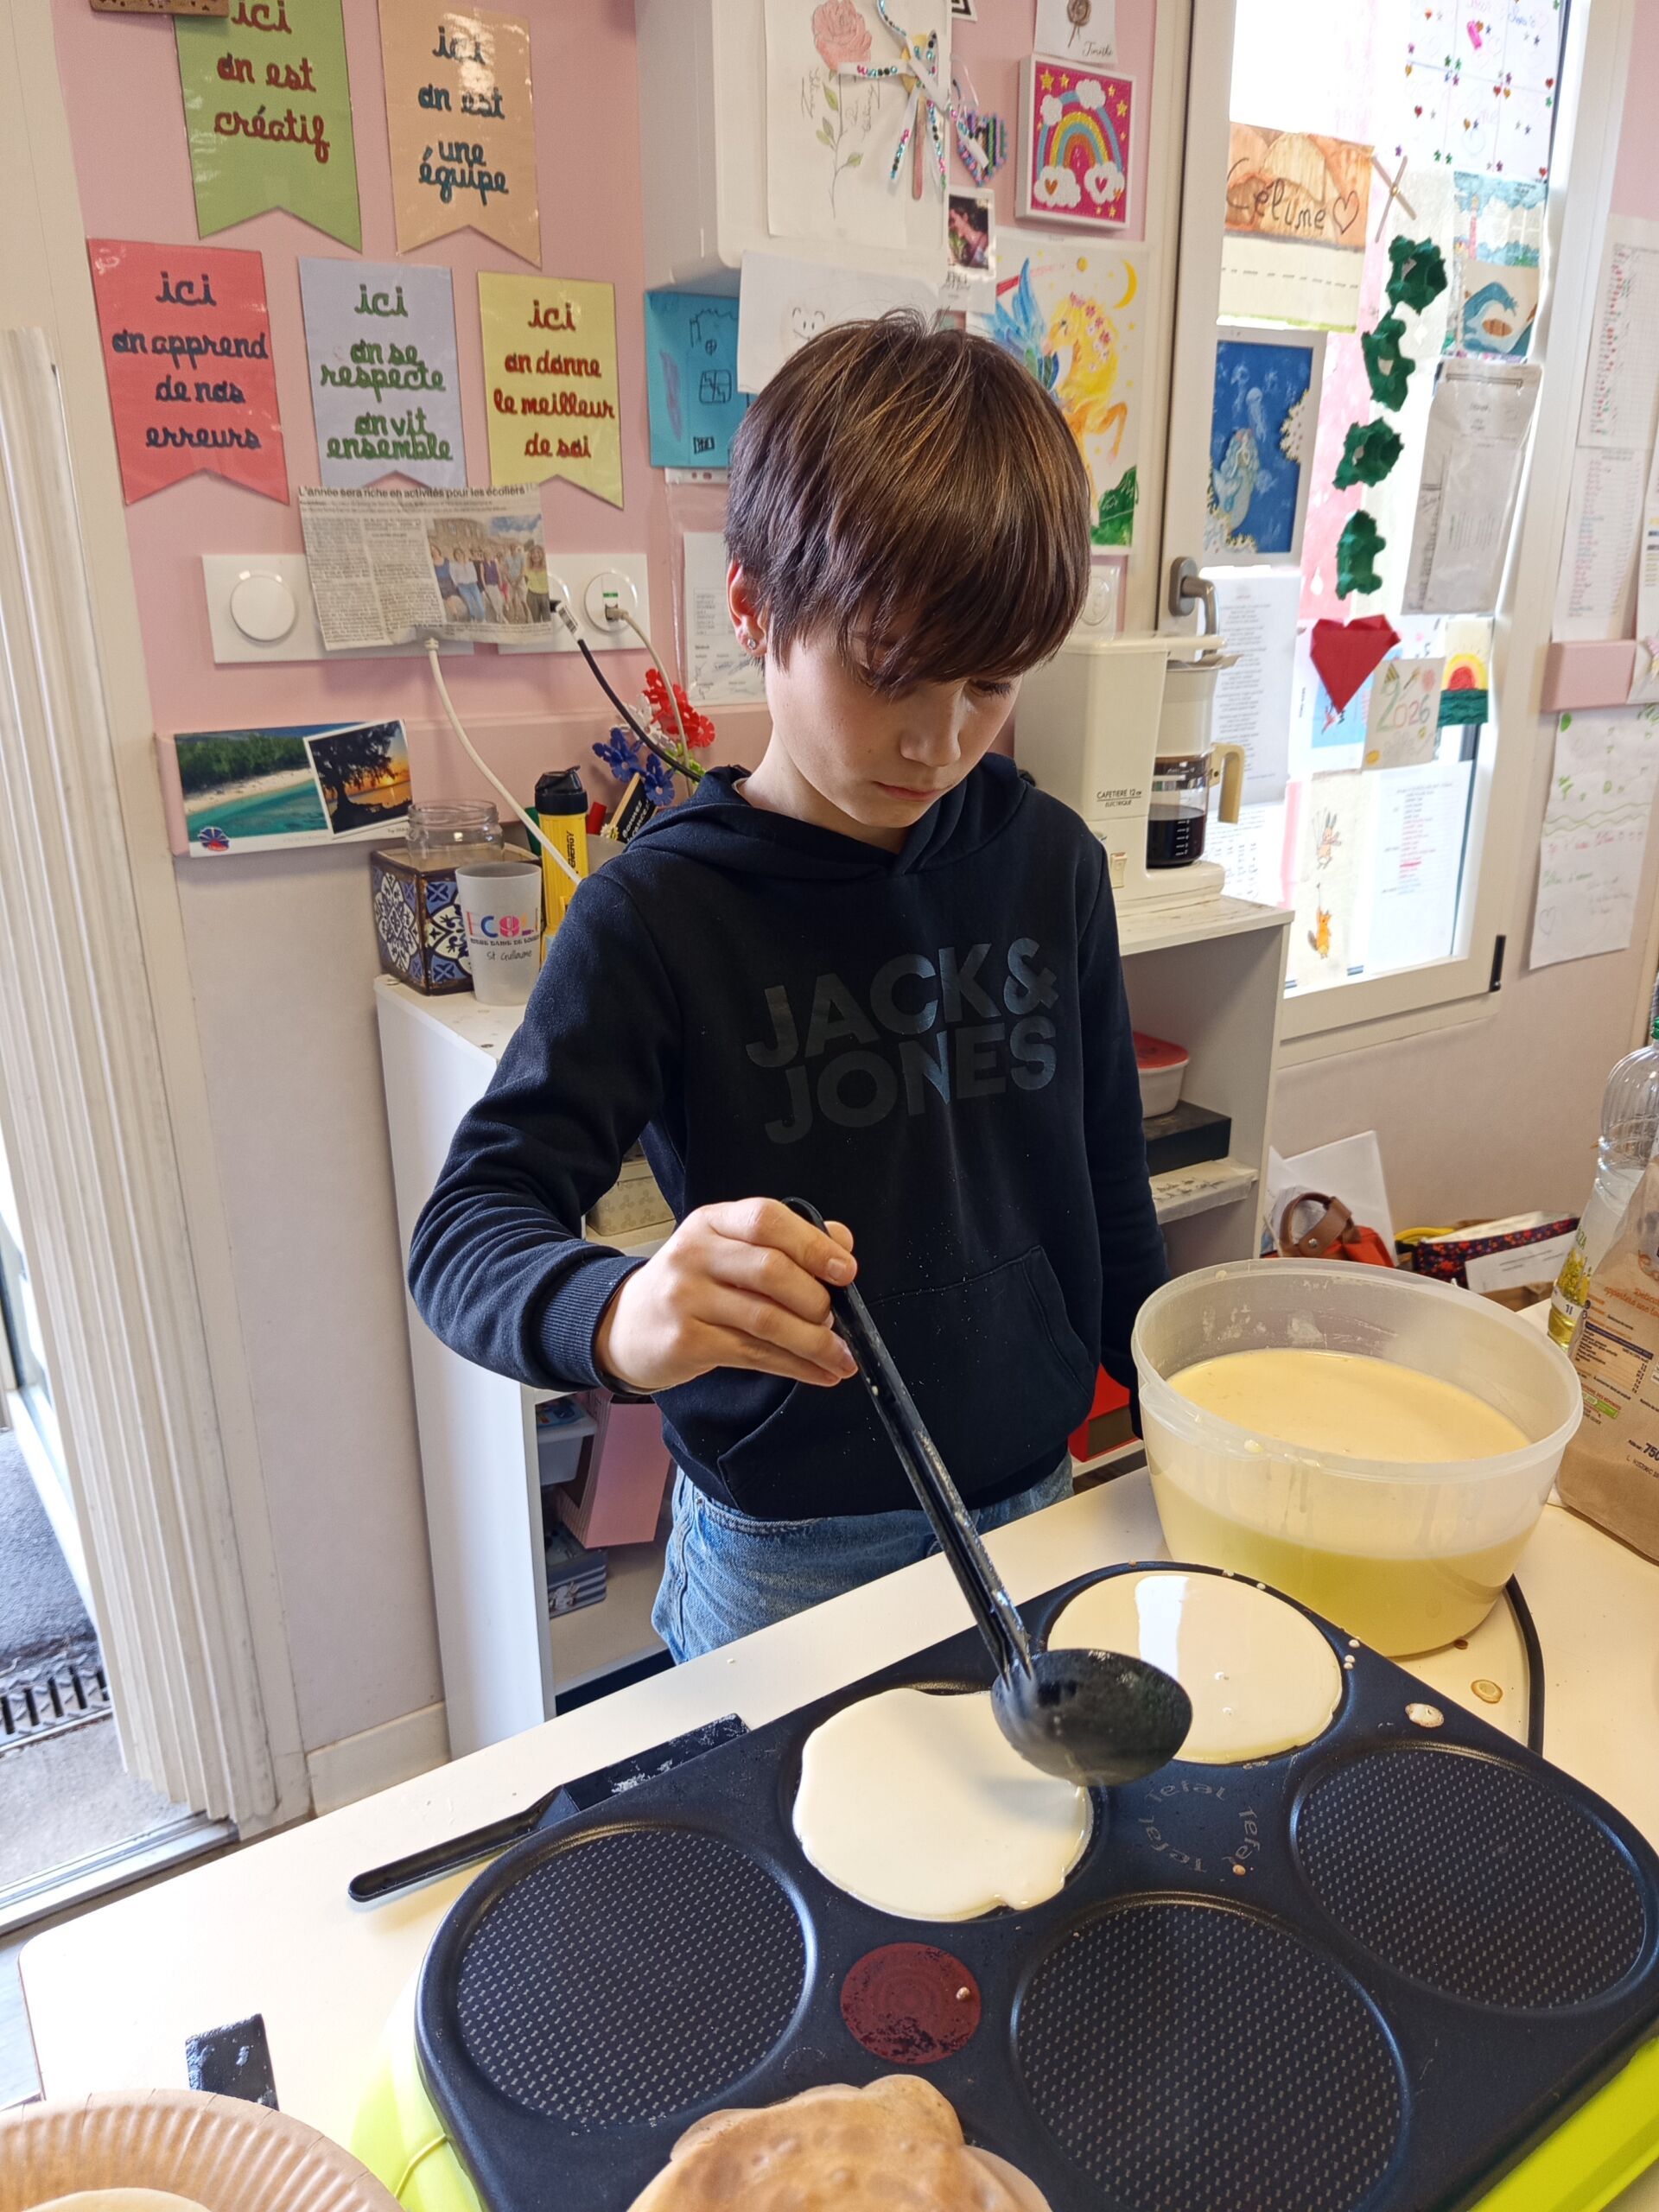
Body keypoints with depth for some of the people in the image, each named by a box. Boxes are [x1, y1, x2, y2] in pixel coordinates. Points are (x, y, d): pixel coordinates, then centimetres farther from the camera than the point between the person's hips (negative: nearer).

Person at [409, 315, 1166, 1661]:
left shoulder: (1049, 862, -4)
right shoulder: (662, 913, -17)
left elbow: (1108, 1185, 6)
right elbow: (468, 1222, -19)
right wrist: (622, 1318, -41)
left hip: (1034, 1500, 4)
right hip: (786, 1562, -3)